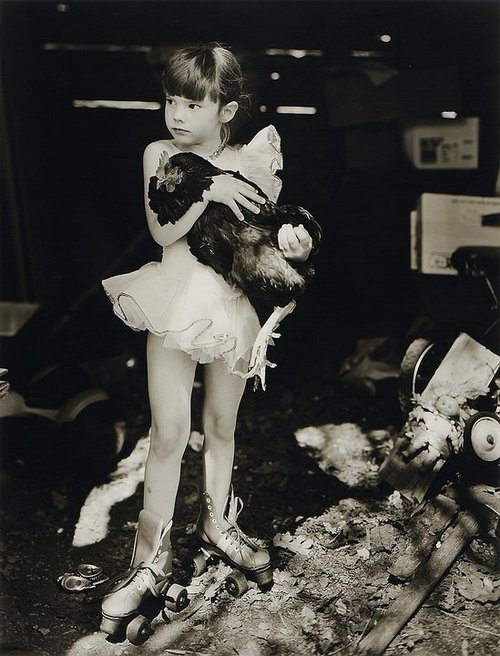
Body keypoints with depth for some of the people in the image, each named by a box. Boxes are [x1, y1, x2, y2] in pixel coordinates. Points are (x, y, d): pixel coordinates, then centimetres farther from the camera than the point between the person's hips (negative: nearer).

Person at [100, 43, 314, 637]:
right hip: (175, 307, -1)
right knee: (169, 432, 0)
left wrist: (291, 242, -16)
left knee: (221, 425, 15)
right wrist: (209, 190, -25)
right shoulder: (159, 154, -3)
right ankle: (151, 558, 15)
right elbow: (162, 233, -14)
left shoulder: (251, 161, -2)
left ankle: (217, 524, 38)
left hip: (233, 307, 1)